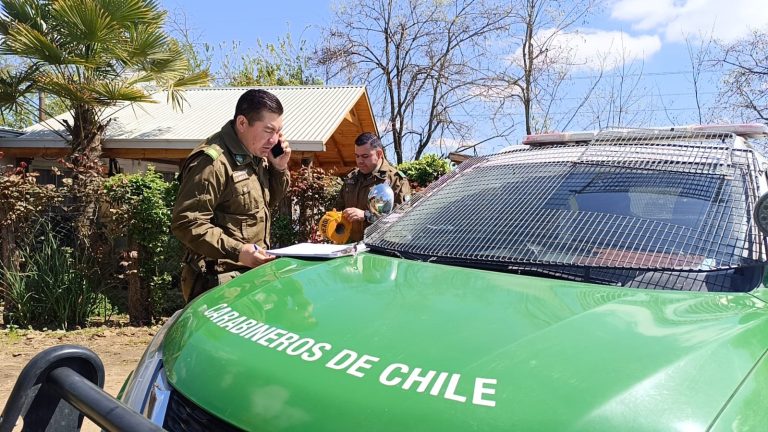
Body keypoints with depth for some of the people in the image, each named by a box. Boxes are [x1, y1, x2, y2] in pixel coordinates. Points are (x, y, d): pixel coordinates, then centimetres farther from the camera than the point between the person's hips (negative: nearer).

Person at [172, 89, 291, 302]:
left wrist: (280, 168, 4)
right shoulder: (213, 162, -19)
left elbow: (268, 199, 23)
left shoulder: (256, 155, 10)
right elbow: (186, 223, -22)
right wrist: (236, 251, -29)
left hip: (251, 272, 9)